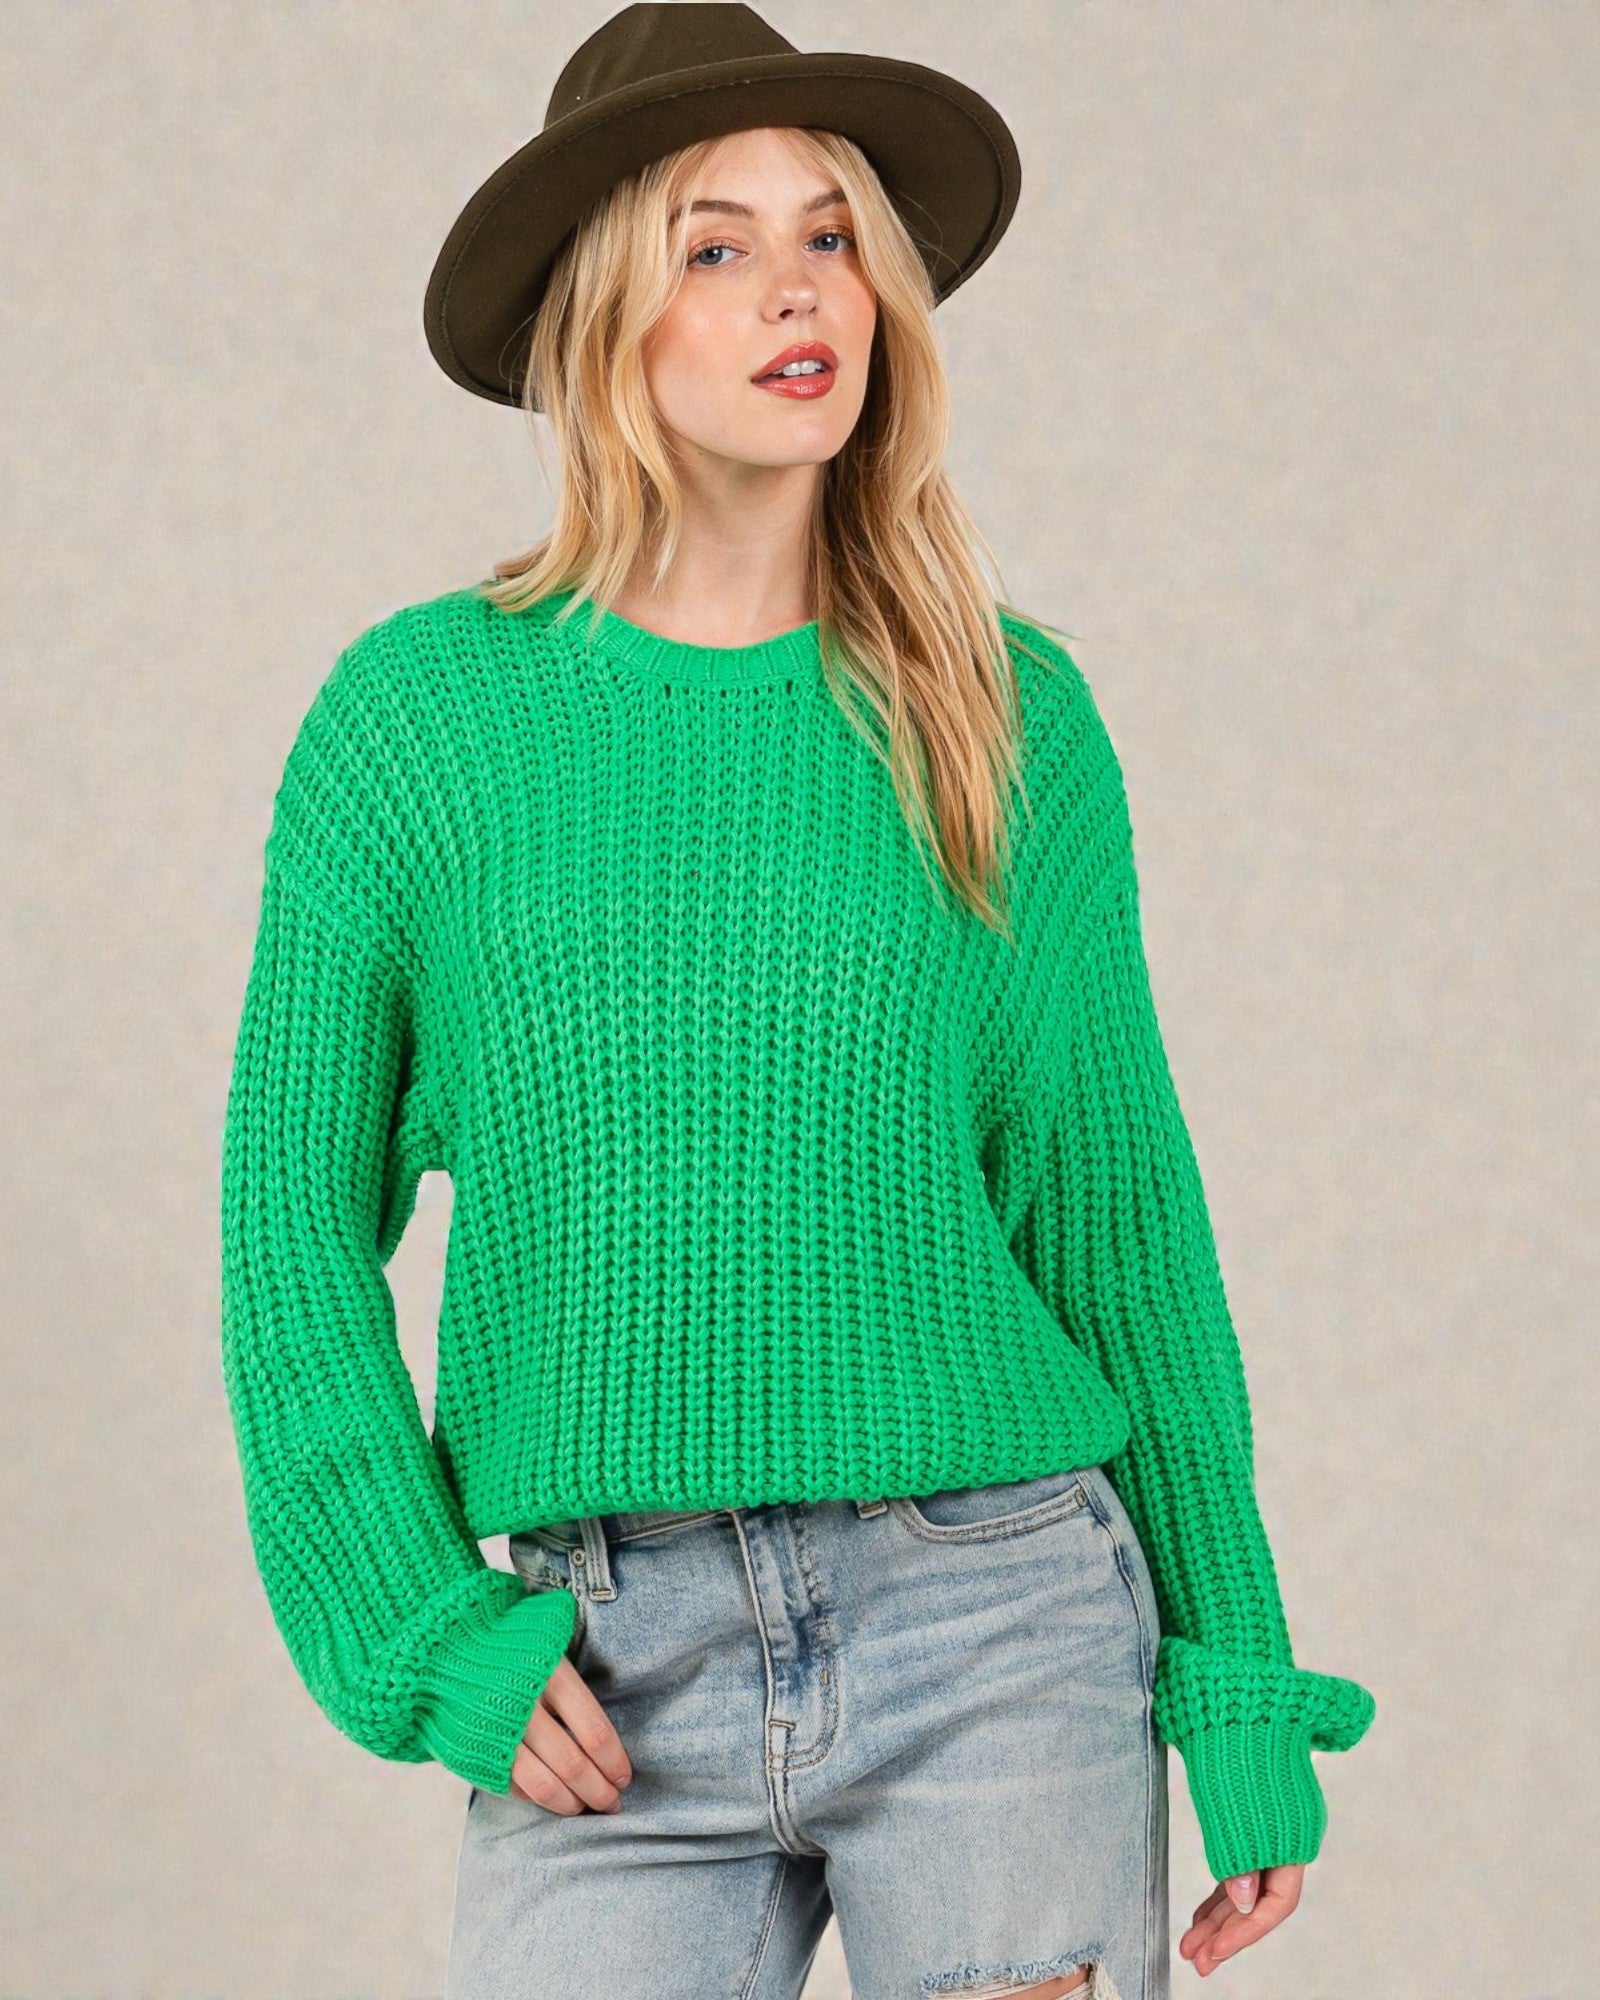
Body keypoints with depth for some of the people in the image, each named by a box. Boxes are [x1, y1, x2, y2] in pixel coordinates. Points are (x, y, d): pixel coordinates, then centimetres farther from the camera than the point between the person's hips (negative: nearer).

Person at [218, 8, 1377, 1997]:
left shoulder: (1010, 710, 4)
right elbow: (299, 1214, 5)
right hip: (615, 1695, 0)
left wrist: (1238, 1679, 8)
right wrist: (423, 1628, -5)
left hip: (1000, 1628, 1)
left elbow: (1116, 1201, 8)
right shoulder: (420, 710, 2)